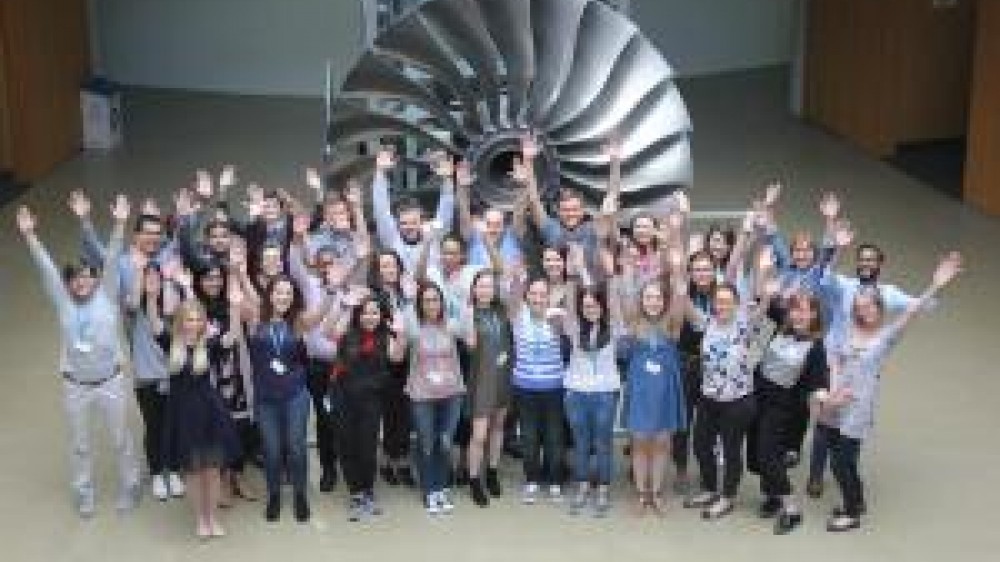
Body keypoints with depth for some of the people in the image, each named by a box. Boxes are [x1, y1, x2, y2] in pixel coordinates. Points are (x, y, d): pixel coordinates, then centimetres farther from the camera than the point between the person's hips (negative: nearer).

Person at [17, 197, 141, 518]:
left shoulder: (107, 297, -5)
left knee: (120, 439, 12)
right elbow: (45, 268, -9)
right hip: (75, 386, 1)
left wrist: (119, 225, -24)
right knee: (79, 444, 14)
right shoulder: (63, 303, -2)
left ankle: (129, 488, 30)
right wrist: (29, 236, -18)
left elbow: (111, 260, -14)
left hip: (110, 382, -1)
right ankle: (84, 494, 31)